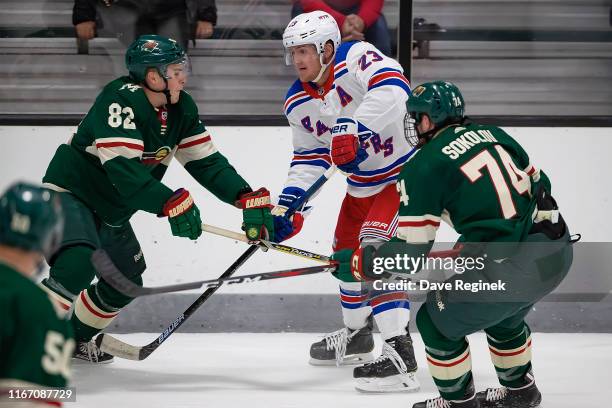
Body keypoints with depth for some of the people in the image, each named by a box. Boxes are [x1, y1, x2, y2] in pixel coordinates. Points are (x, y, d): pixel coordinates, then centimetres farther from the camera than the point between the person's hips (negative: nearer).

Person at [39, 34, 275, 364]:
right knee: (79, 263, -31)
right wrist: (170, 203, -44)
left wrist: (248, 197, -15)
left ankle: (75, 338, 35)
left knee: (126, 281, 13)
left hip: (110, 211, 9)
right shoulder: (121, 100, -27)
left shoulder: (181, 109, -2)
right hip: (69, 192, -9)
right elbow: (123, 167, -36)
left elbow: (206, 161, -1)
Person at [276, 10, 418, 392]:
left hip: (410, 167, -9)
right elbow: (309, 160, 7)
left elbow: (392, 91, -42)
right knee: (347, 250, 19)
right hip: (364, 181, 9)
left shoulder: (356, 57, -23)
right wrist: (288, 207, -4)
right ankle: (357, 335, 44)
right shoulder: (298, 103, 1)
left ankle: (401, 355, -24)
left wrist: (352, 129, -49)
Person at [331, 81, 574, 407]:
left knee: (437, 321, 12)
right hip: (559, 251, 8)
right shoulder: (493, 134, 13)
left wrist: (359, 264, 11)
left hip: (512, 268, -8)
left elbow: (409, 253, -5)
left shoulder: (423, 168, -6)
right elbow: (538, 183, 23)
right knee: (502, 313, 34)